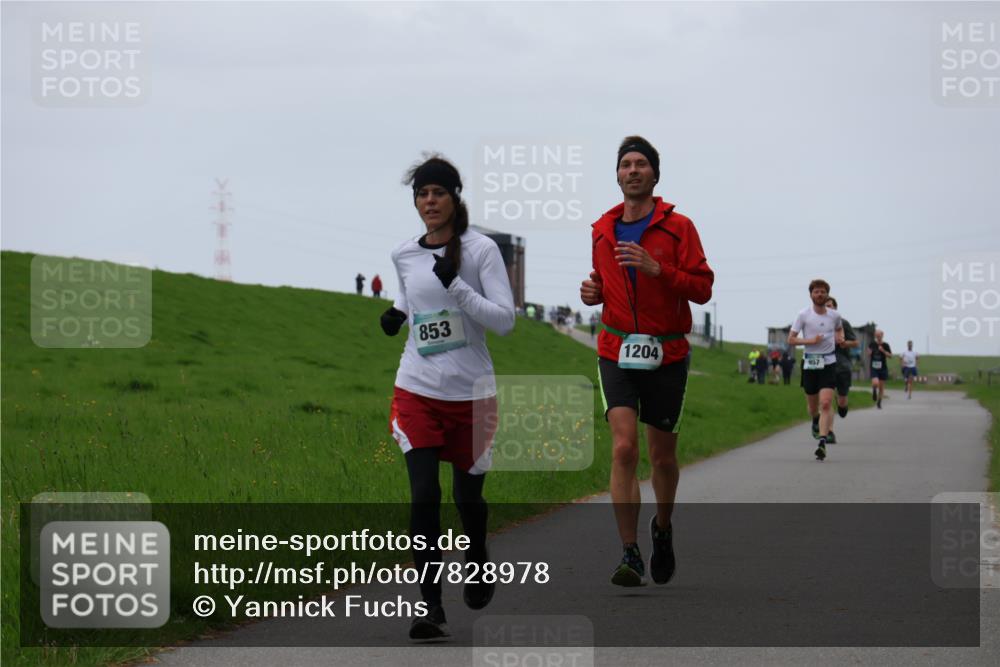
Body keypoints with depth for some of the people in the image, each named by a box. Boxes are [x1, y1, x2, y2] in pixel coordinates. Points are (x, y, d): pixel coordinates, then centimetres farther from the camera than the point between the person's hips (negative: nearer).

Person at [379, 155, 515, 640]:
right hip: (417, 390, 2)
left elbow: (505, 319, -13)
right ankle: (430, 608, -11)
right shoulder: (404, 255, 4)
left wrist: (455, 285, -23)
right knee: (424, 496, -12)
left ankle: (478, 561, 44)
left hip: (471, 393, -2)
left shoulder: (481, 249, -8)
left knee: (466, 494, 11)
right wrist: (395, 314, 4)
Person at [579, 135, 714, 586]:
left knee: (662, 455, 10)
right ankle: (630, 555, -16)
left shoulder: (677, 227, -4)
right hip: (617, 351, 2)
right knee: (624, 449, -15)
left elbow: (703, 287, -10)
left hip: (666, 354, -1)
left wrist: (657, 268, -22)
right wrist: (594, 290, 2)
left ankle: (662, 529, 38)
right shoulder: (603, 230, 9)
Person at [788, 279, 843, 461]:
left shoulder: (835, 315, 4)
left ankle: (822, 443, -19)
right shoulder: (803, 315, -4)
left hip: (829, 364, 0)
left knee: (826, 404, -15)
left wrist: (839, 337, 6)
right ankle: (816, 421, 48)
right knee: (812, 405, 12)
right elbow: (791, 339, -4)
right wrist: (810, 340, -16)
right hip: (810, 363, 0)